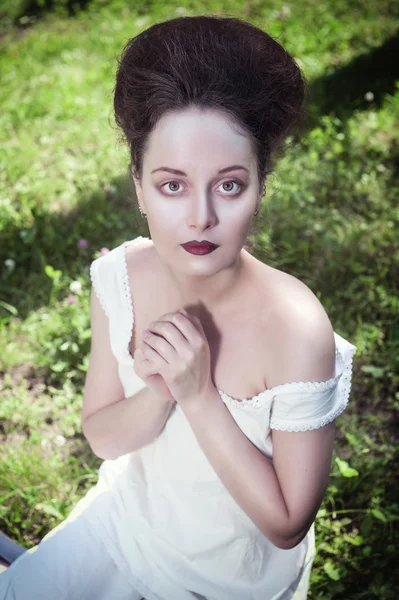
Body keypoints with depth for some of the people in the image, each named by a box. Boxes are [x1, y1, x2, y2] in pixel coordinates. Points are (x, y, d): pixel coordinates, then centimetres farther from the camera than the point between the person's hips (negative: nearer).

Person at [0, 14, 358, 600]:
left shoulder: (297, 330, -33)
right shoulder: (119, 277, -20)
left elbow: (286, 524, -23)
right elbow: (102, 436, -9)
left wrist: (200, 396, -35)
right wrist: (159, 391, -30)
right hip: (129, 519, 3)